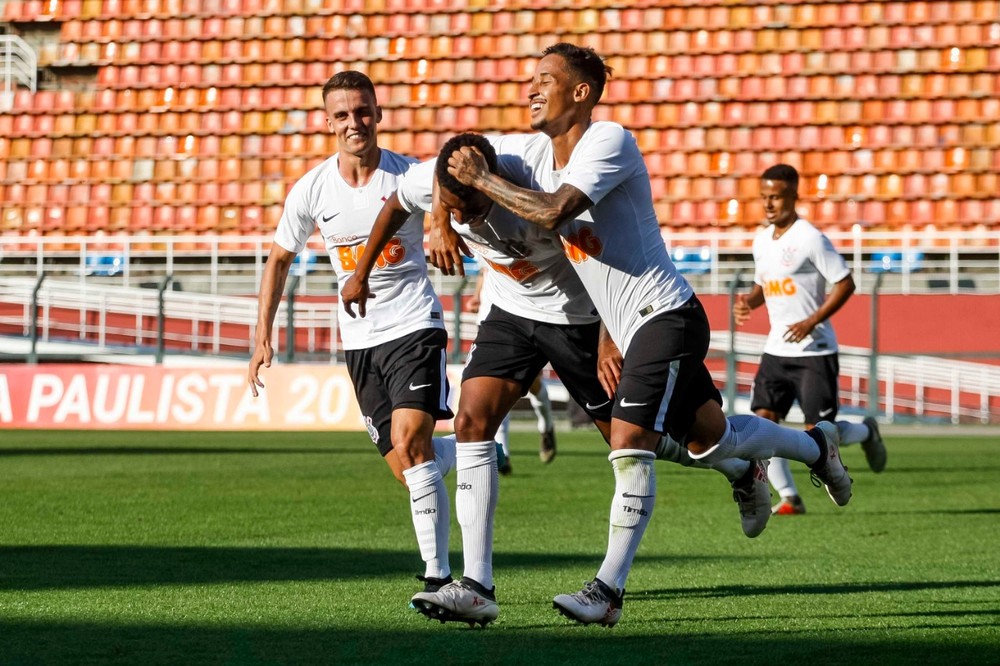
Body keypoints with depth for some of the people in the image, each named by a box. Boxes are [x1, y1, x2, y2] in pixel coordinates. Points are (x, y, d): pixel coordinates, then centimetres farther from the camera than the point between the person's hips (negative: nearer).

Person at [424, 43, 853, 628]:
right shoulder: (533, 150, 6)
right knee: (709, 438, 19)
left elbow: (553, 211, -32)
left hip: (666, 314, -9)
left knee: (630, 441, -17)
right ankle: (815, 445, 44)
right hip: (636, 328, 9)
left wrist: (483, 181, -21)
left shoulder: (609, 142, -18)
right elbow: (455, 161, 16)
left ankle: (609, 591, -15)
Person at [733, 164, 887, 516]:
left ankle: (865, 431, 27)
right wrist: (747, 302, 1)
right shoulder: (762, 240, 9)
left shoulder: (810, 238, -13)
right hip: (776, 350, 7)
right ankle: (789, 497, 1)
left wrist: (812, 321, -20)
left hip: (814, 351, -7)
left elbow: (845, 284, -12)